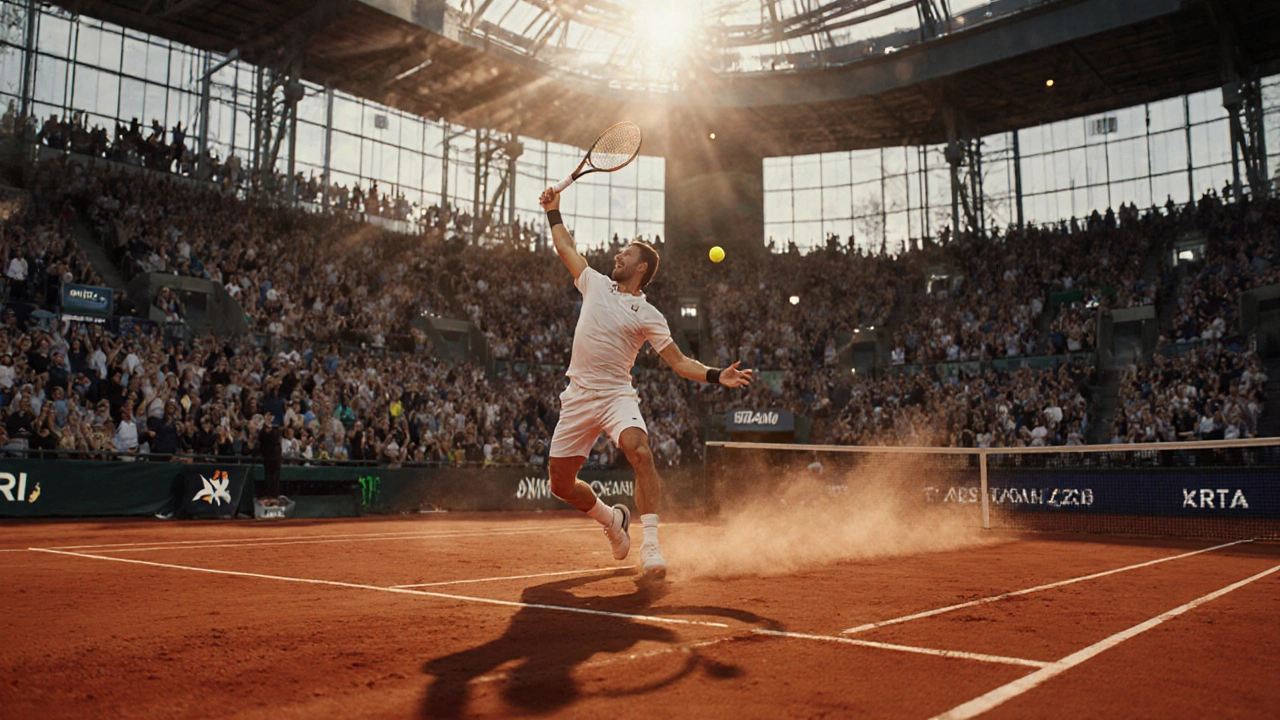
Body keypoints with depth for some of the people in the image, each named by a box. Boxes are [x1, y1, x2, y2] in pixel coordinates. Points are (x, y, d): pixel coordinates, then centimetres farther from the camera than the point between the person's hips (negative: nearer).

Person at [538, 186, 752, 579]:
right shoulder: (596, 284, 12)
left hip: (616, 395, -4)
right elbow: (566, 248, 25)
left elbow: (680, 362, -2)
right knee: (561, 484, 5)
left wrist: (717, 375, -17)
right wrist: (553, 211, 23)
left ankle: (650, 546, -32)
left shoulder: (648, 315, 1)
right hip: (578, 396, 4)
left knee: (639, 451, -34)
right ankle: (613, 520, 33)